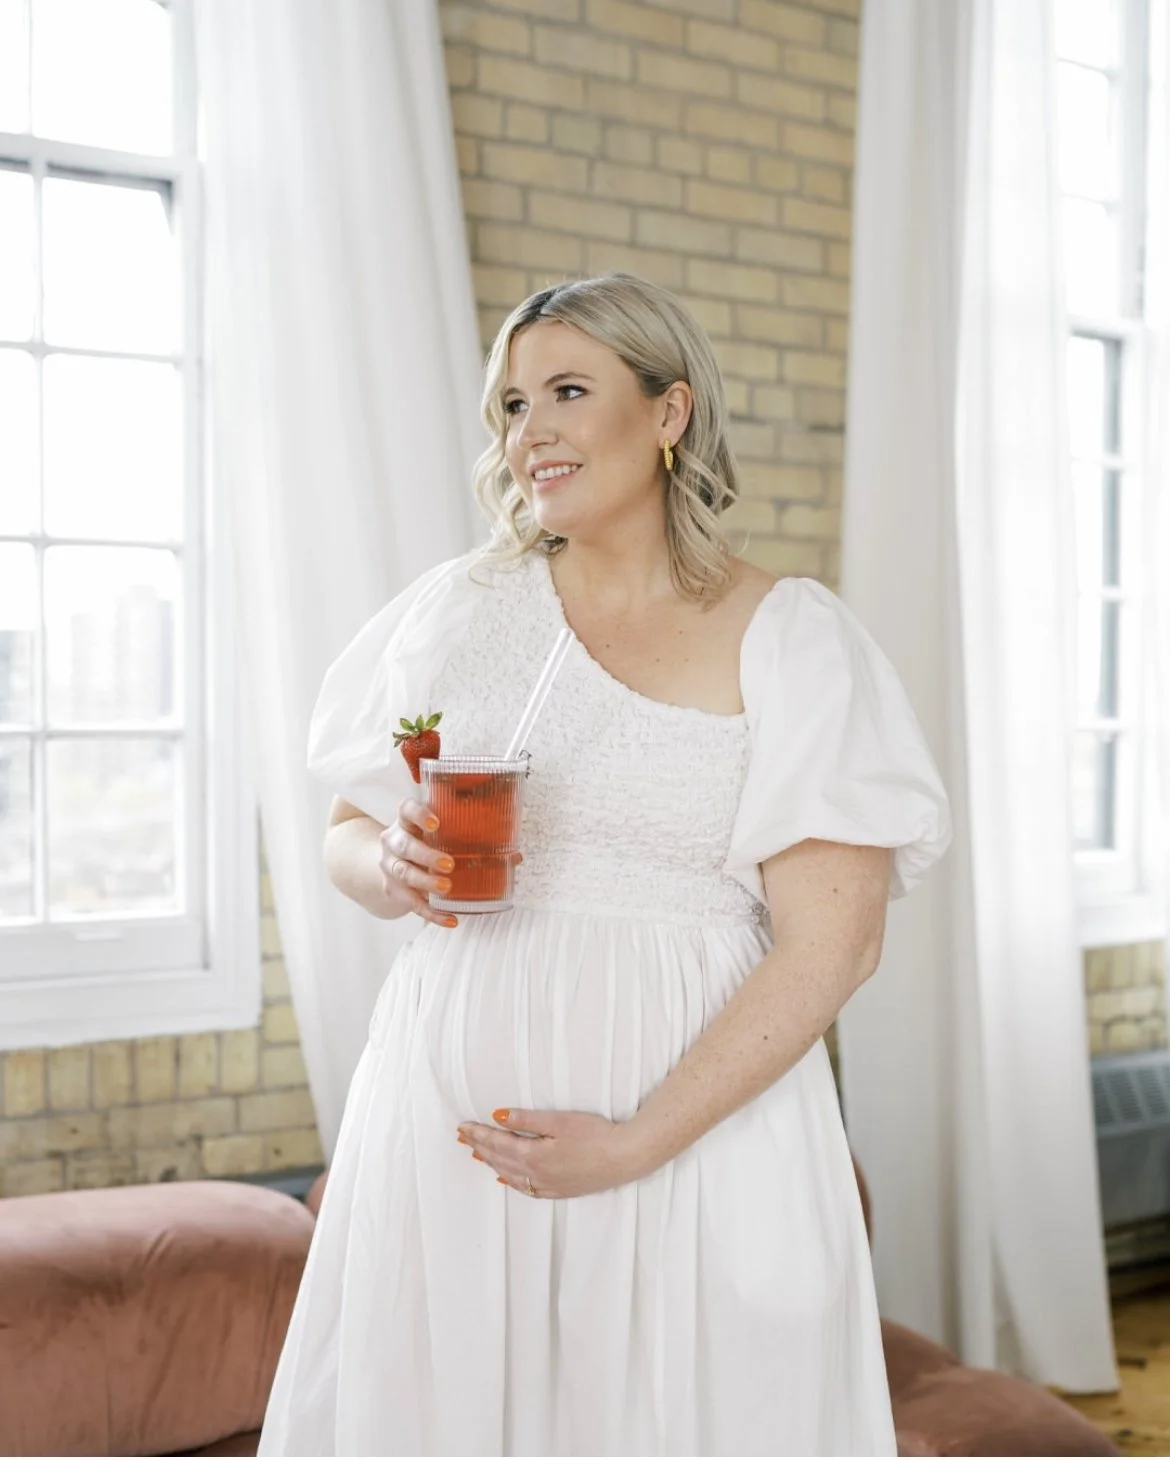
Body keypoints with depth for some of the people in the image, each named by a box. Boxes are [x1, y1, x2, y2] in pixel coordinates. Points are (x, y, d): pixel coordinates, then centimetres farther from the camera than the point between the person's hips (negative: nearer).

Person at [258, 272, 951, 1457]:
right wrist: (393, 867, -12)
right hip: (454, 1102, 3)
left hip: (702, 1112, -3)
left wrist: (635, 1142, -16)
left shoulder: (788, 638, -5)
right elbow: (345, 835, 12)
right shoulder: (461, 605, 6)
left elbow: (832, 942, -10)